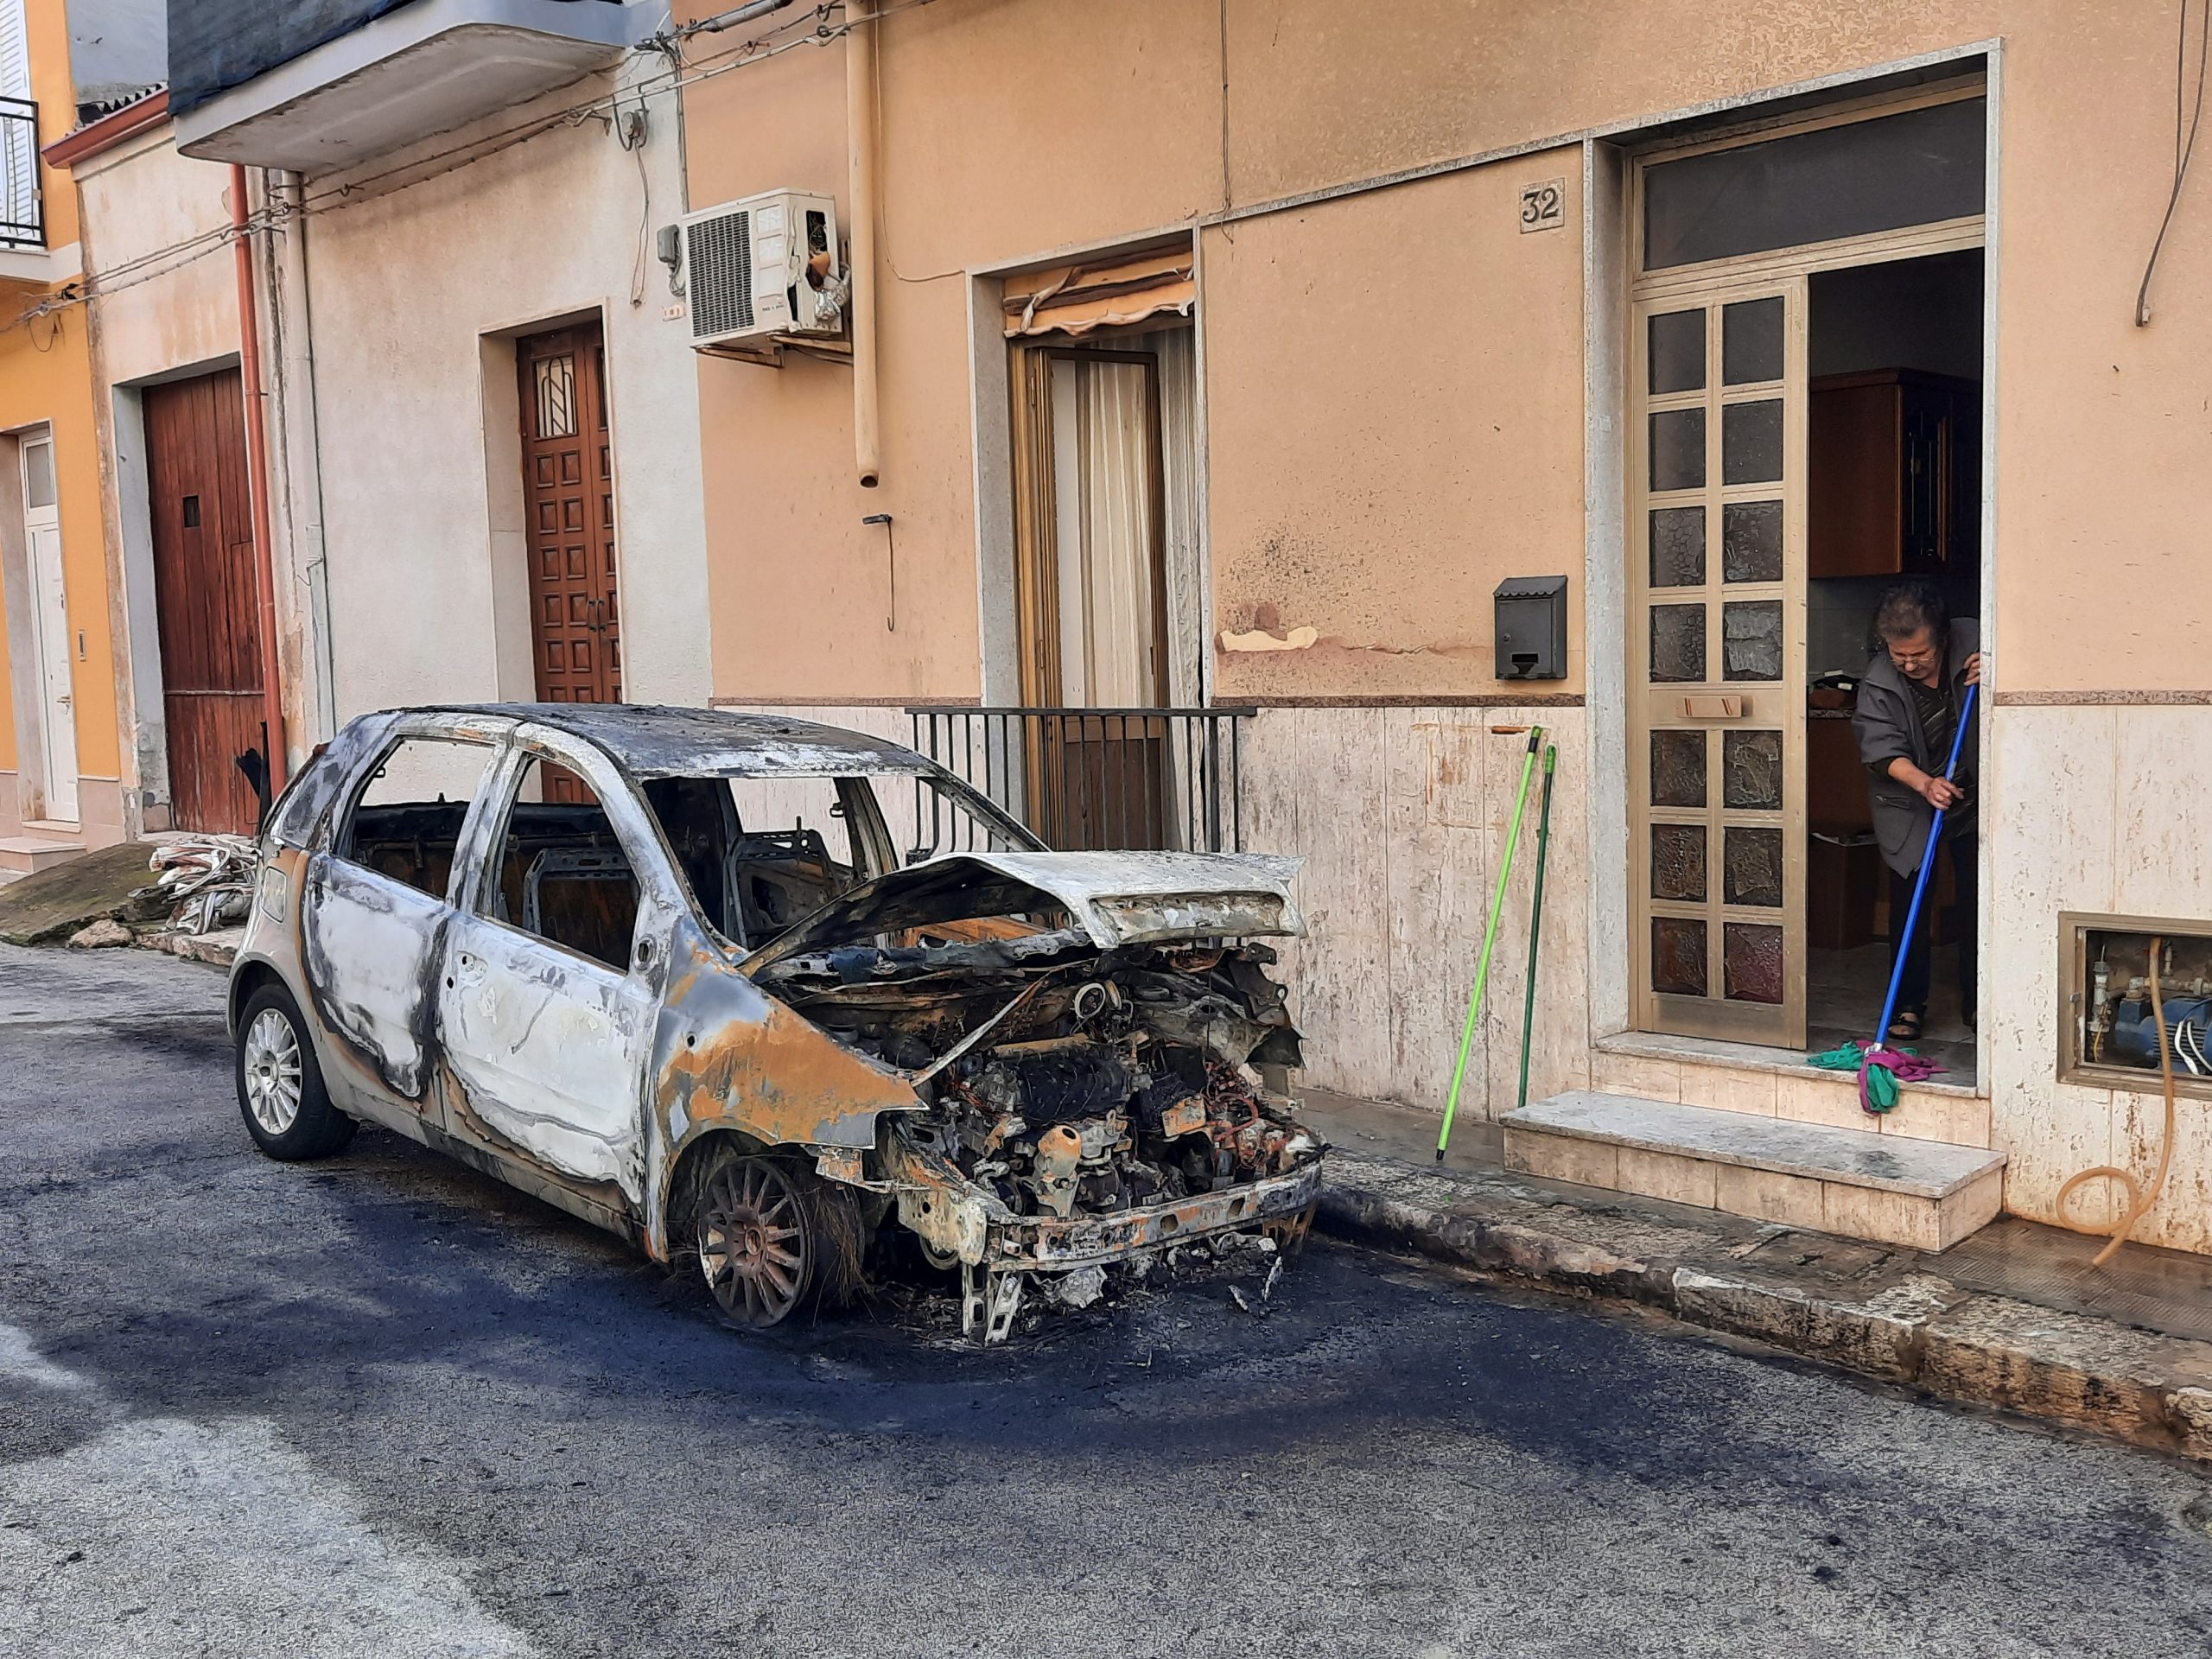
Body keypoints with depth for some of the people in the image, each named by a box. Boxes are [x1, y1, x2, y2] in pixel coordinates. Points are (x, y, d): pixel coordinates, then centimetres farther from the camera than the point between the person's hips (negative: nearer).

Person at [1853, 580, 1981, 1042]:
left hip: (1974, 798, 1)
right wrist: (1924, 783, -38)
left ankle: (1976, 999, 19)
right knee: (1910, 904, -2)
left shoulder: (1972, 642, -13)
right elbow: (1884, 750, -22)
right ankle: (1908, 1005, 8)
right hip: (1910, 807, -1)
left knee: (1977, 899, 7)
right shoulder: (1878, 682, -16)